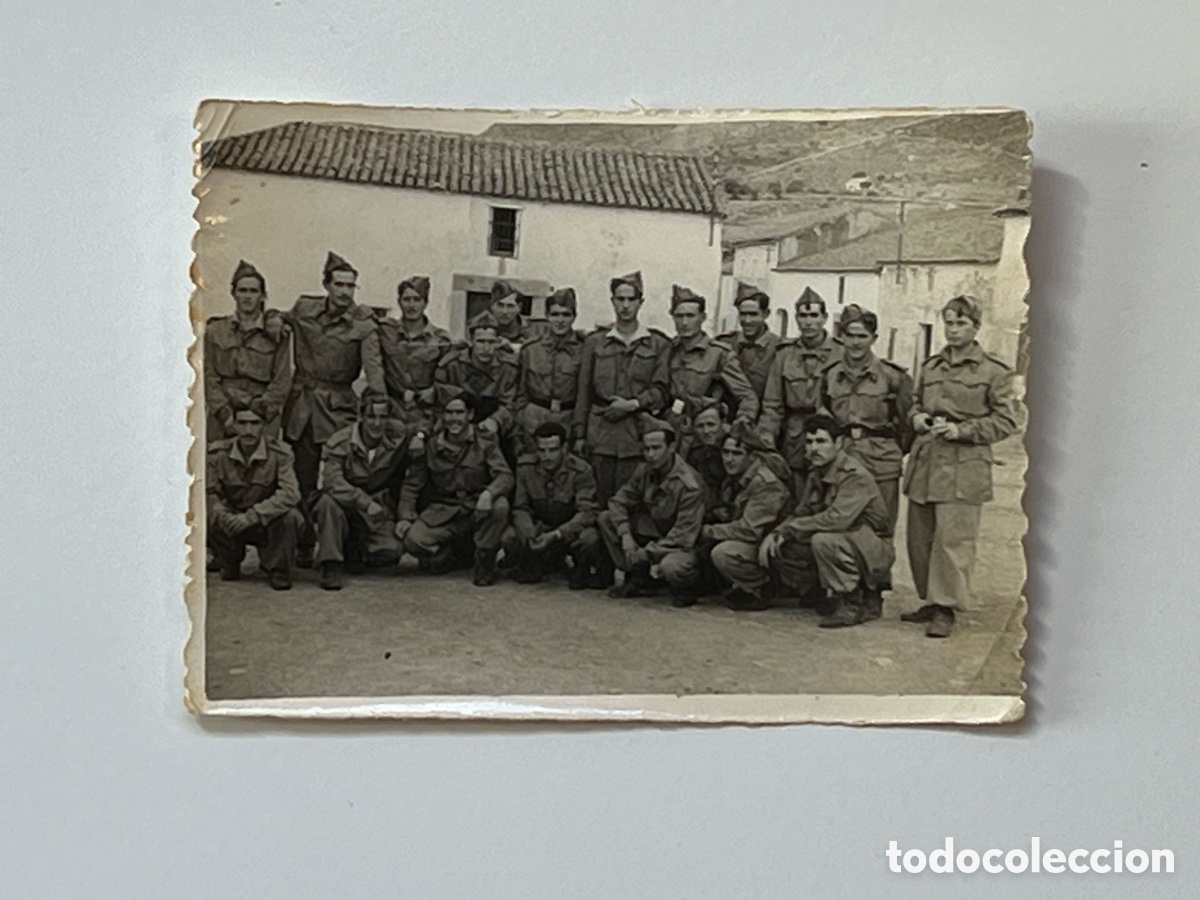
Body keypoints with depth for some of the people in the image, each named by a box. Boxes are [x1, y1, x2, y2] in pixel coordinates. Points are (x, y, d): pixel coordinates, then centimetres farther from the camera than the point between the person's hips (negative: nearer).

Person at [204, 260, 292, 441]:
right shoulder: (215, 330, 10)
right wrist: (224, 413, -7)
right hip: (223, 421, 1)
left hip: (263, 421, -1)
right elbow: (208, 376, 5)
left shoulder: (277, 334, 6)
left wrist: (261, 411, -9)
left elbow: (282, 381, 2)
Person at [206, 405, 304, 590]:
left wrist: (251, 516, -37)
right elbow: (210, 492, -8)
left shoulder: (279, 453, -17)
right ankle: (229, 565, 6)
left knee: (290, 517, -33)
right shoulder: (218, 453, -9)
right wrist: (223, 515, -31)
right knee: (211, 520, -28)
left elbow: (290, 493, -28)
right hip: (233, 519, 2)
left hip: (268, 523, -2)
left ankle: (278, 569, -5)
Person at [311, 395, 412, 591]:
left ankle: (355, 551, 16)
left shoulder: (398, 434, -8)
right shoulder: (339, 443, -13)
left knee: (390, 552, -19)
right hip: (347, 506, -2)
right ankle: (330, 565, -23)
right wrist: (365, 502, -38)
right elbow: (333, 481, -29)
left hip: (379, 507, 2)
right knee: (328, 502, -35)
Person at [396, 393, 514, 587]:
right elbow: (411, 484, 7)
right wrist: (405, 517, -9)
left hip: (477, 510, -1)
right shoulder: (430, 445, 3)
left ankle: (485, 563, -11)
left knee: (500, 505, -34)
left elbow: (505, 476, -13)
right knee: (413, 539, -26)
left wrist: (488, 493, -35)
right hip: (443, 513, 1)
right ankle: (444, 555, 10)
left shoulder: (485, 441, -1)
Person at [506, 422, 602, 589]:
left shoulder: (581, 471, -19)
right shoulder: (526, 469, -7)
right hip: (539, 530, 4)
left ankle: (581, 570, 0)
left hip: (571, 531, -4)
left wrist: (556, 535, -39)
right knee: (508, 536, -20)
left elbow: (587, 512, -25)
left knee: (589, 538, -37)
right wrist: (530, 534, -27)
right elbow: (520, 509, -4)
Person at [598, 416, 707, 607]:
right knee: (606, 518, -6)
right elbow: (619, 501, 0)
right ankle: (639, 580, 2)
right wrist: (625, 535, -17)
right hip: (653, 532, 7)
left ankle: (688, 588, 0)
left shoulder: (689, 484, -24)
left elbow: (684, 535, -25)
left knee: (671, 566, -41)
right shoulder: (644, 471, -4)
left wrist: (647, 552, -26)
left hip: (680, 546, -7)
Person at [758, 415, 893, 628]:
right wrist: (777, 534, -12)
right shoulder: (816, 473, 6)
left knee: (823, 540, -36)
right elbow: (801, 513, 9)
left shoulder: (855, 475, -22)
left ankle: (851, 605, -16)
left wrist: (793, 527, -24)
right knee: (778, 549, -6)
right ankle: (832, 596, 8)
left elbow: (837, 519, -35)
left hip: (873, 553, -8)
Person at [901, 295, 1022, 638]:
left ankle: (946, 609, 0)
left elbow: (1008, 421, -3)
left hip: (964, 467, -6)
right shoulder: (930, 366, 15)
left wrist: (961, 430, -13)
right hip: (924, 461, 6)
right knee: (920, 538, 8)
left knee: (953, 538, -8)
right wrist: (916, 417, 4)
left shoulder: (994, 371, -1)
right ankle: (931, 600, 22)